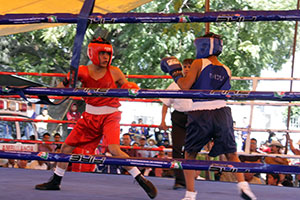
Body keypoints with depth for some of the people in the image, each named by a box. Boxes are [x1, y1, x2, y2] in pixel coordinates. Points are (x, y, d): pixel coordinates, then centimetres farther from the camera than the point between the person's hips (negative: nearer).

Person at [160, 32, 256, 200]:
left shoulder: (199, 63, -4)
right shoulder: (226, 71, 10)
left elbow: (185, 86, -10)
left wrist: (174, 72, 6)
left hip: (200, 114, -3)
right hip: (222, 113, 3)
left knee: (190, 154, 10)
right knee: (231, 154, 13)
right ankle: (243, 184, -6)